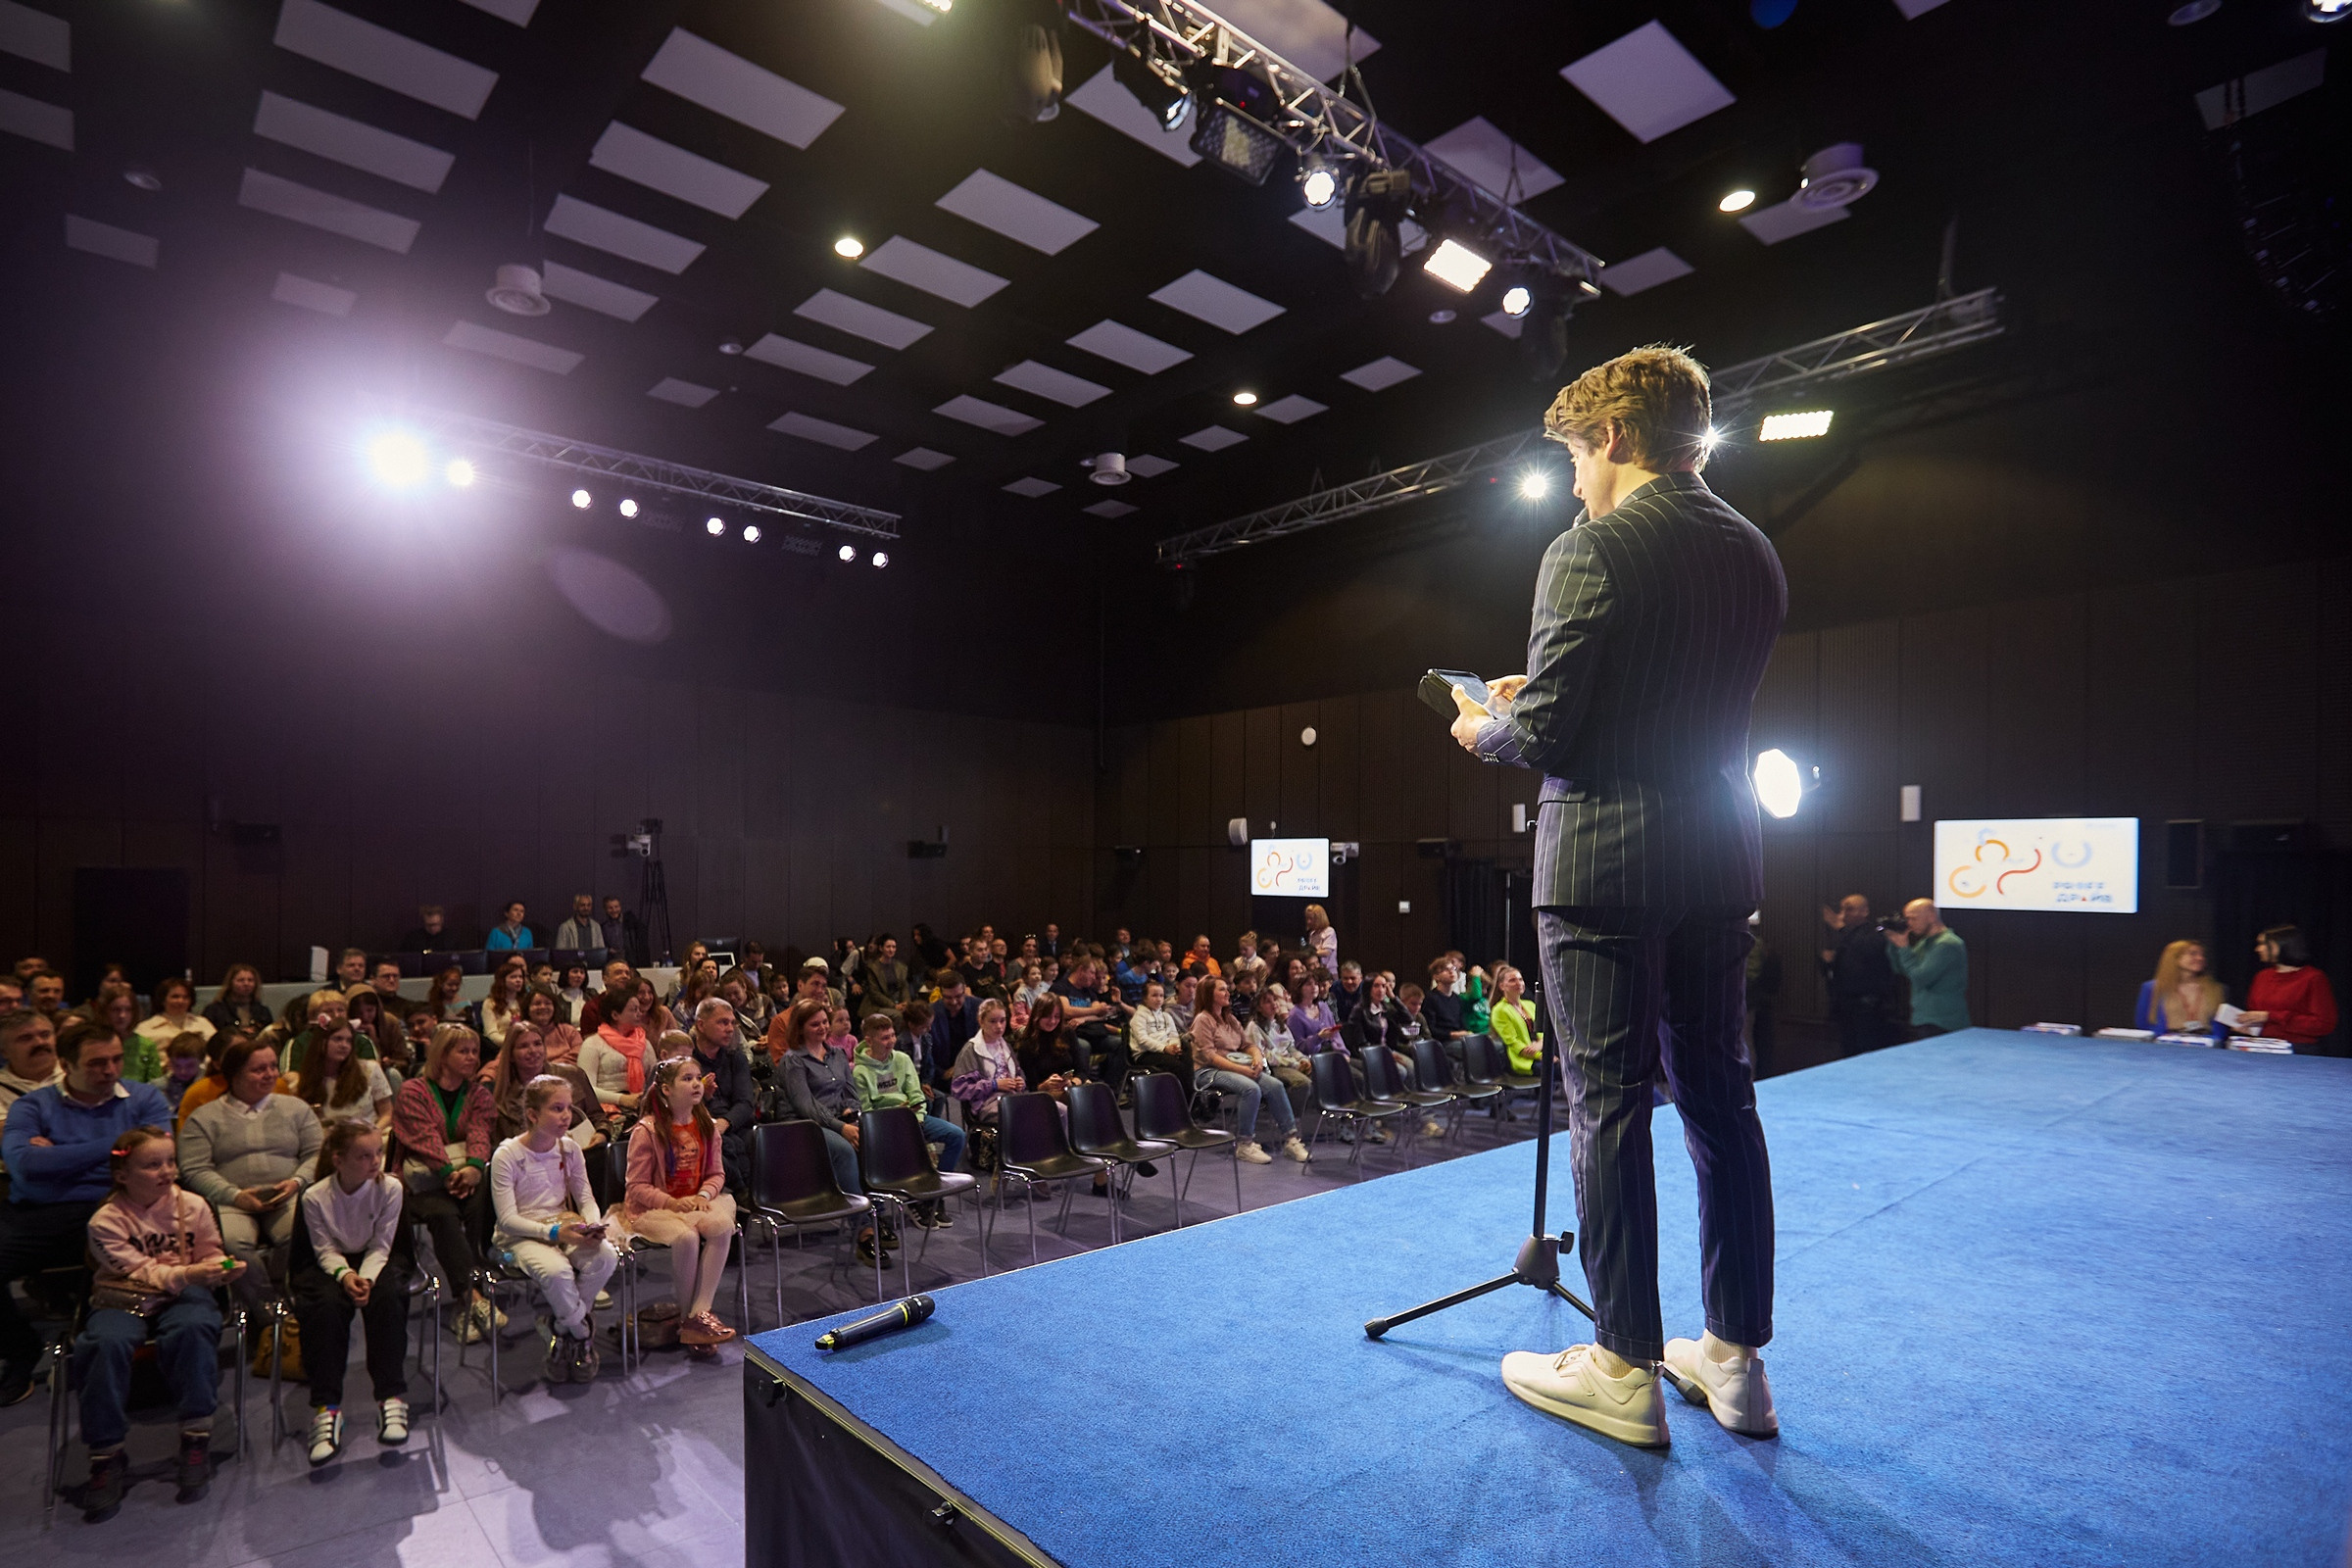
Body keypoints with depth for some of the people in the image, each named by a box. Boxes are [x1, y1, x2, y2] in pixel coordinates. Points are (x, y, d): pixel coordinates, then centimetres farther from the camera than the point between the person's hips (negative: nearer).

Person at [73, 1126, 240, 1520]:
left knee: (193, 1328, -33)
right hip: (122, 1300, 0)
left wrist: (225, 1268, -14)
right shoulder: (106, 1220, -5)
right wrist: (186, 1274, -27)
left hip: (181, 1296, 0)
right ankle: (106, 1459, -16)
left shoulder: (192, 1206, 1)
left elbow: (209, 1255, 8)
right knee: (106, 1344, -32)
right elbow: (140, 1270, -12)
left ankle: (196, 1440, -21)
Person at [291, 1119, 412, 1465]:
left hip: (377, 1261, 0)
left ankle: (392, 1398, -25)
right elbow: (326, 1251, -11)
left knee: (386, 1295, -31)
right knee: (326, 1305, -32)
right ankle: (326, 1408, -27)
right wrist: (345, 1274, -30)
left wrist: (366, 1277, -30)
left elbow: (381, 1245, -12)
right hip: (329, 1264, 0)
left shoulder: (389, 1187, -15)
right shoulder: (314, 1197, -15)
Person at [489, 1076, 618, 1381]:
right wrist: (553, 1231, -26)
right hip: (522, 1237, -4)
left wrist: (593, 1225, -15)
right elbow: (508, 1219, -13)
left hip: (566, 1227, 5)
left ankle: (561, 1328, -2)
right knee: (557, 1271, -35)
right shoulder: (507, 1156, -11)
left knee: (606, 1256, -26)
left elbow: (586, 1198, 7)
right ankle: (583, 1336, -7)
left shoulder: (569, 1149, 4)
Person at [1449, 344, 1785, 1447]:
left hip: (1604, 865, -7)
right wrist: (1540, 702, 20)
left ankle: (1625, 1369, 13)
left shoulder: (1591, 550, -12)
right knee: (1719, 1097, 14)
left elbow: (1544, 735, -16)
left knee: (1608, 1106, 1)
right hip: (1717, 861, 8)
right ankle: (1736, 1359, 26)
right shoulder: (1755, 557, 12)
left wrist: (1486, 728, 6)